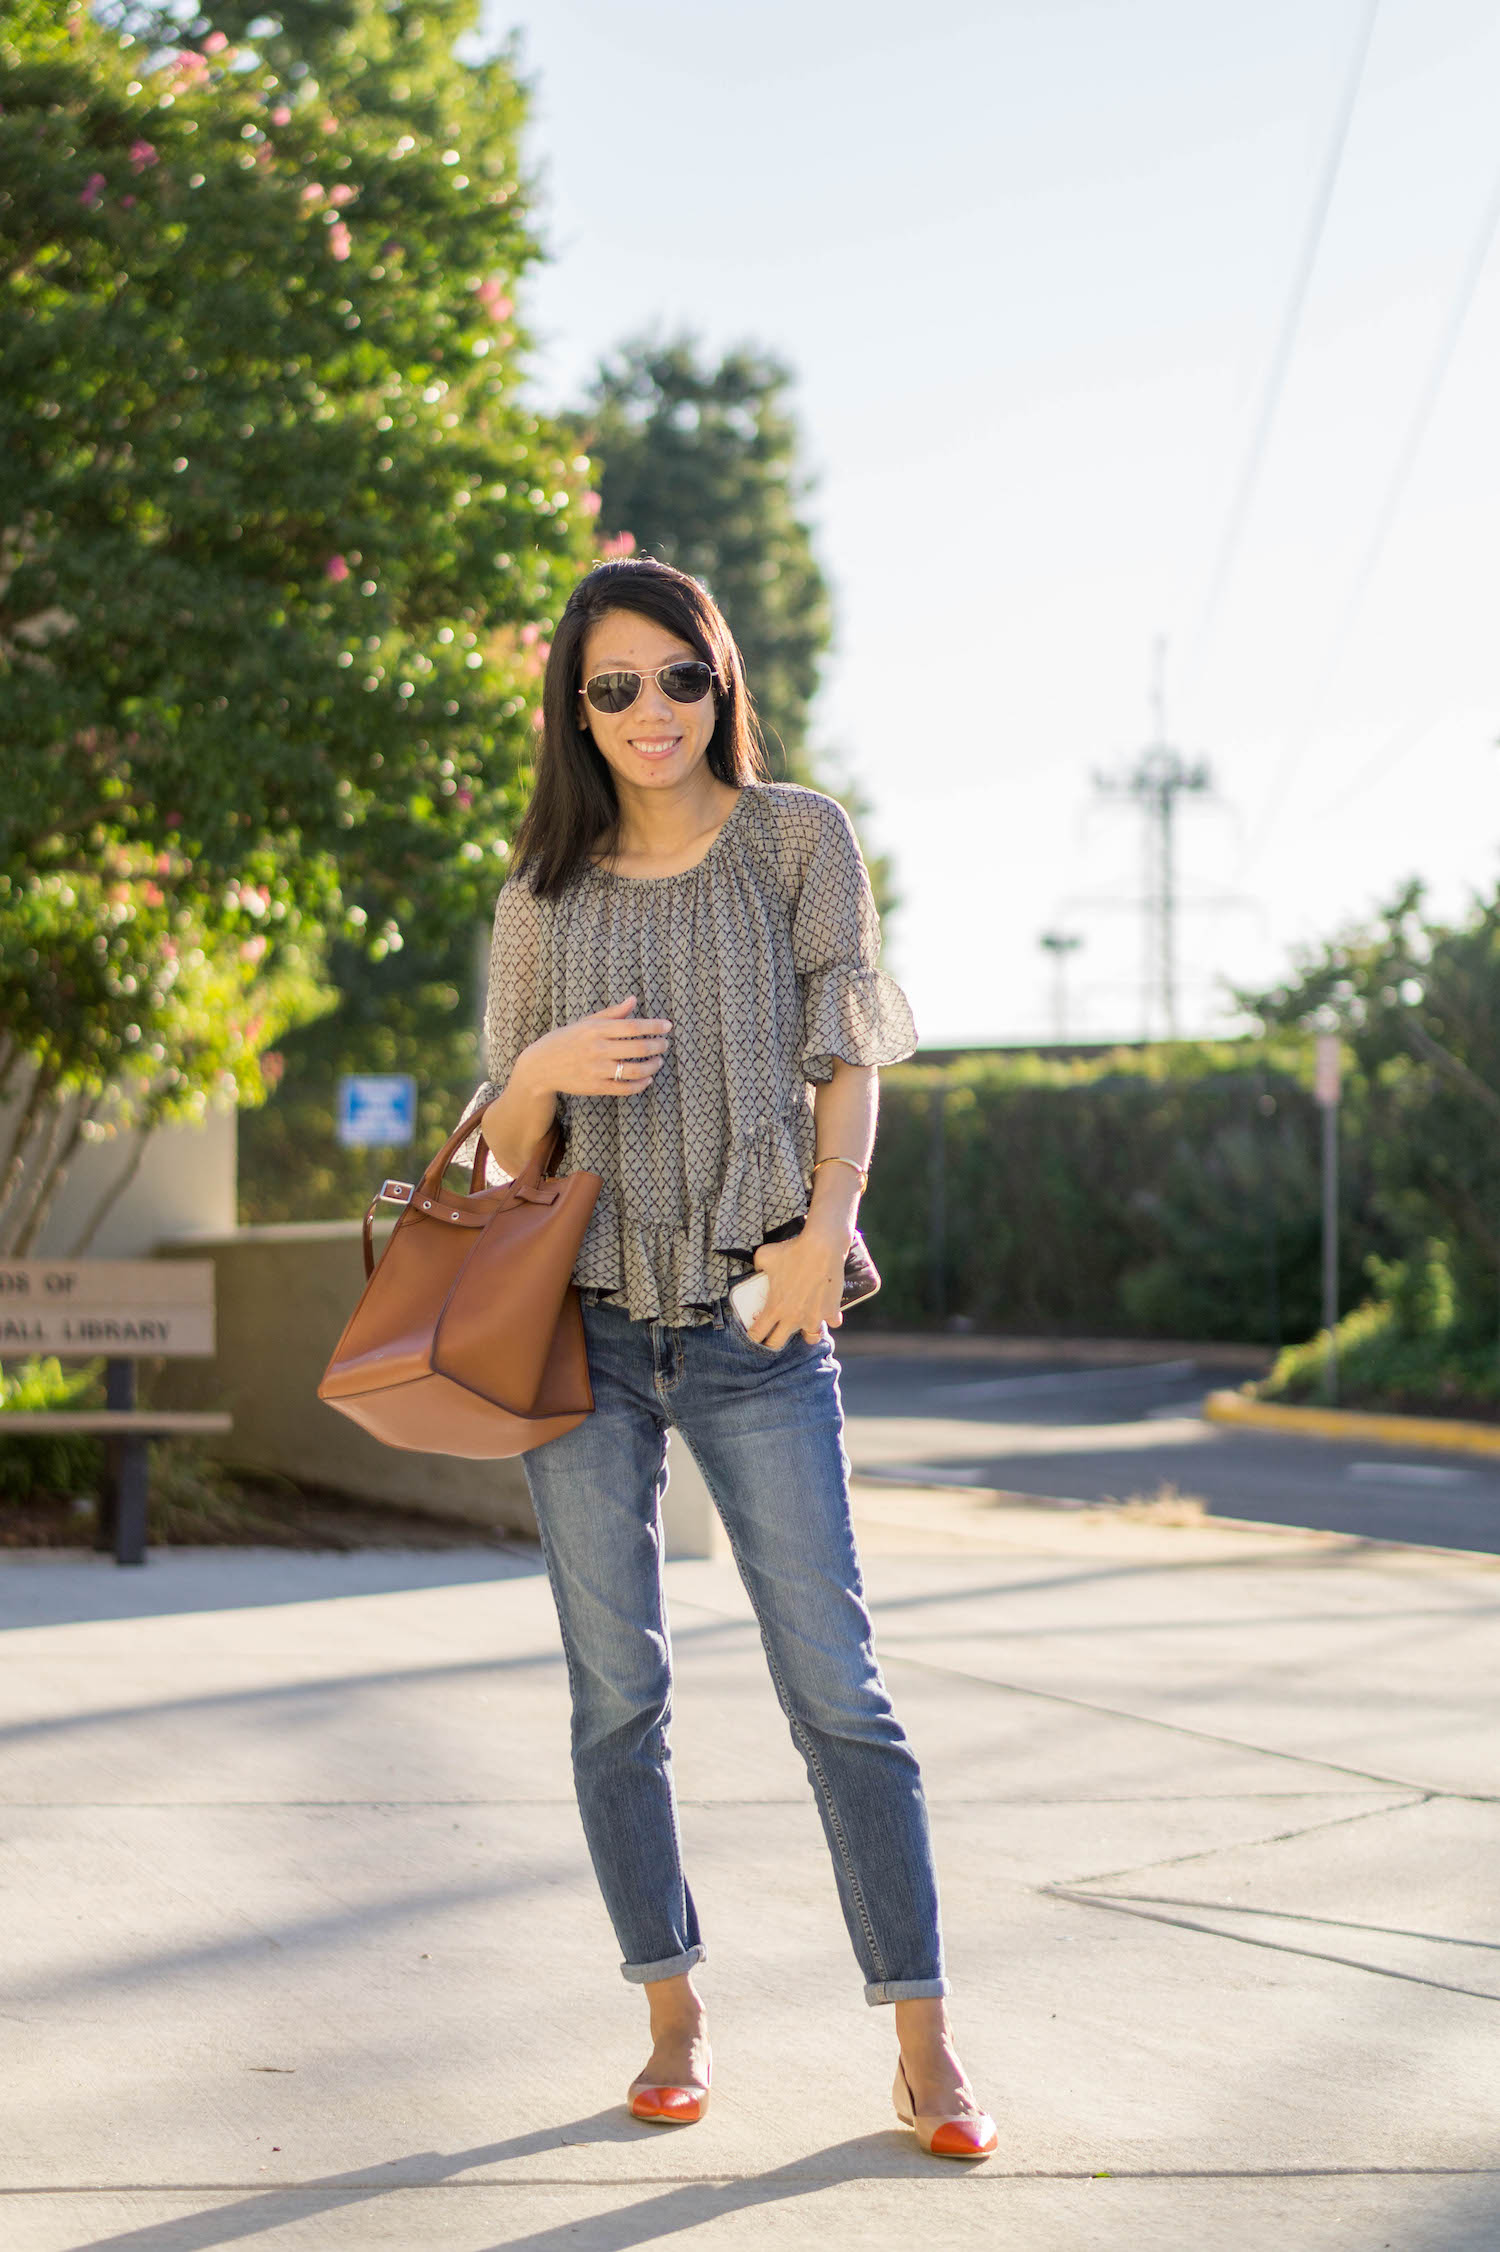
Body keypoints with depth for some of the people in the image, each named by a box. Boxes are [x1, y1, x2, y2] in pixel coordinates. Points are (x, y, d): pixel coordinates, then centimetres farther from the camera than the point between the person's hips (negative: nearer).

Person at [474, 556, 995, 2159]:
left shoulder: (797, 837, 6)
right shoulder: (544, 898, 10)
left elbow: (849, 1048, 3)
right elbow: (502, 1151, 12)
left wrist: (825, 1222, -13)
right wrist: (544, 1068, -10)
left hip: (755, 1324, -2)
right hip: (585, 1323, 2)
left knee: (834, 1683, -5)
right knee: (616, 1691, 4)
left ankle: (924, 2046, -1)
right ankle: (674, 2020, 15)